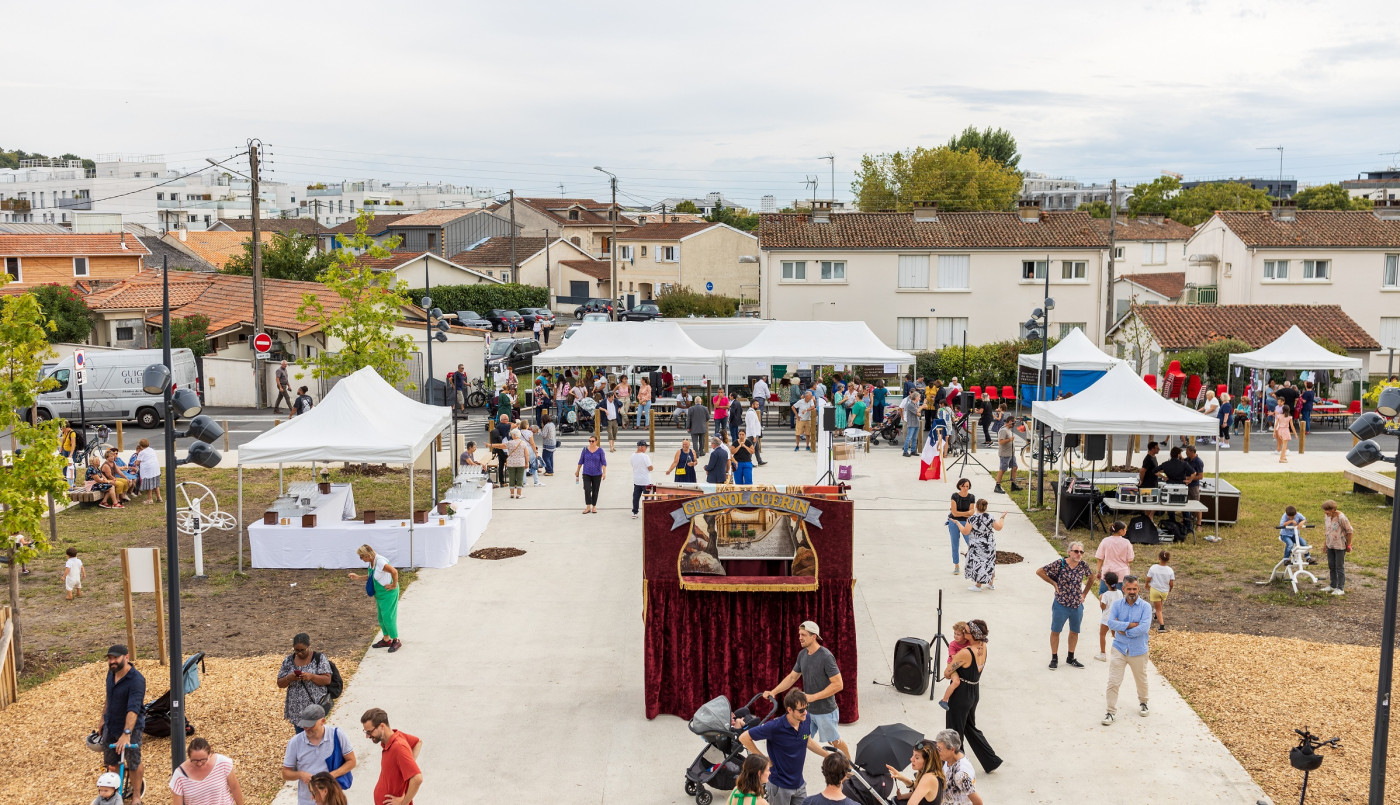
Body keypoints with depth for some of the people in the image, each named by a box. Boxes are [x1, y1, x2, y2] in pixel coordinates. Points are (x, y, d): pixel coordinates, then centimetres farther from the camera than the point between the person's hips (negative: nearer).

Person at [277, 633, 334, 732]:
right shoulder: (288, 660, 5)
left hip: (315, 707, -4)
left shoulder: (319, 658, -4)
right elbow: (280, 683, 6)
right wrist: (290, 678, -15)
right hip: (296, 709, 4)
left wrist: (311, 676, -24)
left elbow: (327, 680, -9)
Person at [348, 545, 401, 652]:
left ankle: (396, 641, 8)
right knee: (381, 618, 16)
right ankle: (386, 640, 29)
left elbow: (394, 571, -34)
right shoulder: (370, 563, 4)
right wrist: (358, 577, 6)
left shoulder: (380, 562, -26)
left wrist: (394, 585, -24)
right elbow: (370, 577, 17)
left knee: (387, 617, -5)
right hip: (380, 594, 10)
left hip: (388, 593, -10)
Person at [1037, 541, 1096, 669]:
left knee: (1074, 632, 15)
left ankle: (1070, 658, 31)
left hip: (1077, 605, 4)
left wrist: (1084, 594, 11)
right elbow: (1039, 572, -11)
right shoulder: (1060, 564, -16)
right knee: (1055, 631, 6)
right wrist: (1054, 584, -9)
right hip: (1061, 605, -4)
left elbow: (1091, 577, 17)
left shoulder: (1083, 565, -4)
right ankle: (1054, 658, 21)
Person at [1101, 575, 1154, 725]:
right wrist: (1131, 625, -22)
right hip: (1119, 649, 0)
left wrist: (1124, 631, -17)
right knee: (1113, 682, -4)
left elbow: (1144, 628, -21)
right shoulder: (1117, 604, -3)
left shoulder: (1145, 606, -9)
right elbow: (1111, 622, -16)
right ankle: (1111, 711, 7)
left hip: (1138, 651, 0)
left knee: (1141, 681, 19)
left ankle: (1143, 703, 46)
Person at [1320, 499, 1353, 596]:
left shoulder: (1341, 518, -22)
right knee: (1331, 566, 16)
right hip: (1330, 545, 7)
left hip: (1340, 546, -7)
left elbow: (1349, 531, -13)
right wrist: (1326, 544, 15)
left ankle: (1340, 588, 9)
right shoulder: (1326, 516, -1)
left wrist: (1348, 545, -8)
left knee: (1340, 567, 1)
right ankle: (1332, 586, 29)